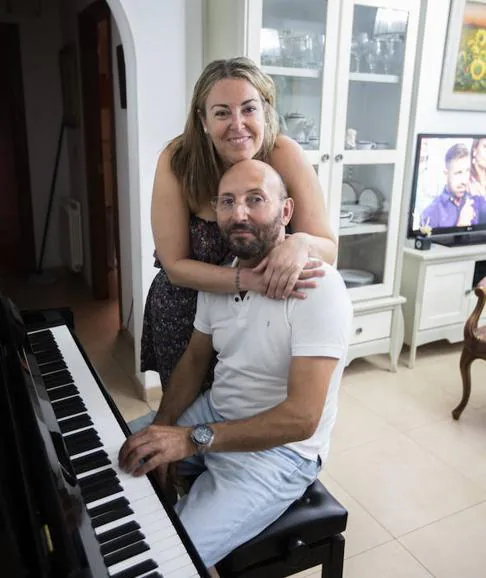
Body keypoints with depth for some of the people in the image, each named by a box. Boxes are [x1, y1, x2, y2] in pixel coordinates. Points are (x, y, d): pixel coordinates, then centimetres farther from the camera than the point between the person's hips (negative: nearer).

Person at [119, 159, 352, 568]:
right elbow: (195, 357, 9)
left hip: (280, 447, -7)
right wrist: (161, 431, -6)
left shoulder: (318, 285, -24)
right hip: (215, 415, 7)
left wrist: (192, 439, -31)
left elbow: (302, 418, -28)